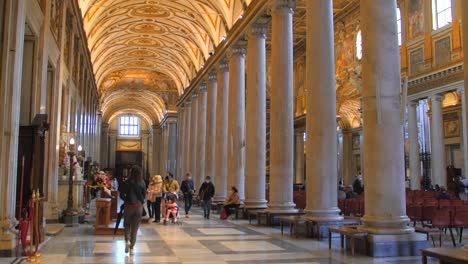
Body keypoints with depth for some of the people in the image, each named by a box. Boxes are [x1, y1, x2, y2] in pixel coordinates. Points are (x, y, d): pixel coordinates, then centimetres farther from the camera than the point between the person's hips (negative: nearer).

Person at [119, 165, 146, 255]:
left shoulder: (127, 182, -8)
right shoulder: (142, 183, -6)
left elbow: (121, 195, -6)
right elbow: (144, 196, -2)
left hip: (128, 205, -1)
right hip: (139, 206, 1)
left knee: (127, 224, 18)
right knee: (135, 227, 9)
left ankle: (127, 240, -6)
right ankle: (131, 247, 11)